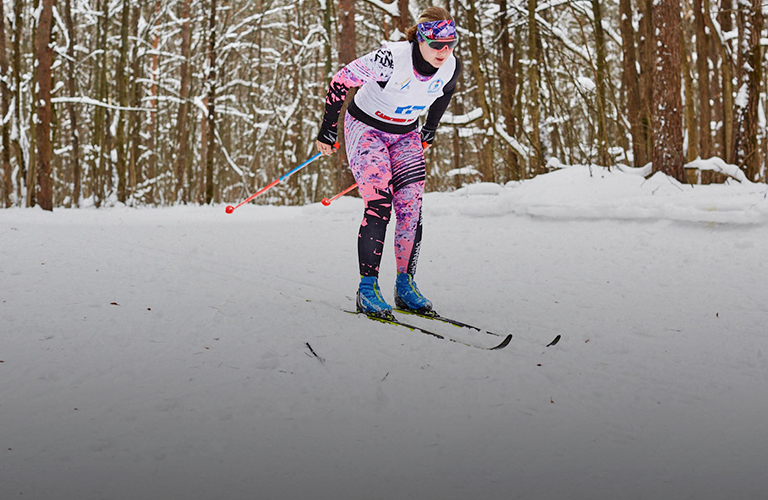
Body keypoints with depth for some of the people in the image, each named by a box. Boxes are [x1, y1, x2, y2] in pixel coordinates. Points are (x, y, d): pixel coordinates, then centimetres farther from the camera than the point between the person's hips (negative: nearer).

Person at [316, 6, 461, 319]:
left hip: (406, 135, 5)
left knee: (411, 207, -5)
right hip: (366, 129, -5)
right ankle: (367, 289, -14)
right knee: (380, 203, -19)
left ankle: (405, 285, 6)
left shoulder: (451, 67, -15)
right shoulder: (391, 58, -31)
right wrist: (327, 132, -13)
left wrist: (429, 131, 21)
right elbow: (340, 81, -20)